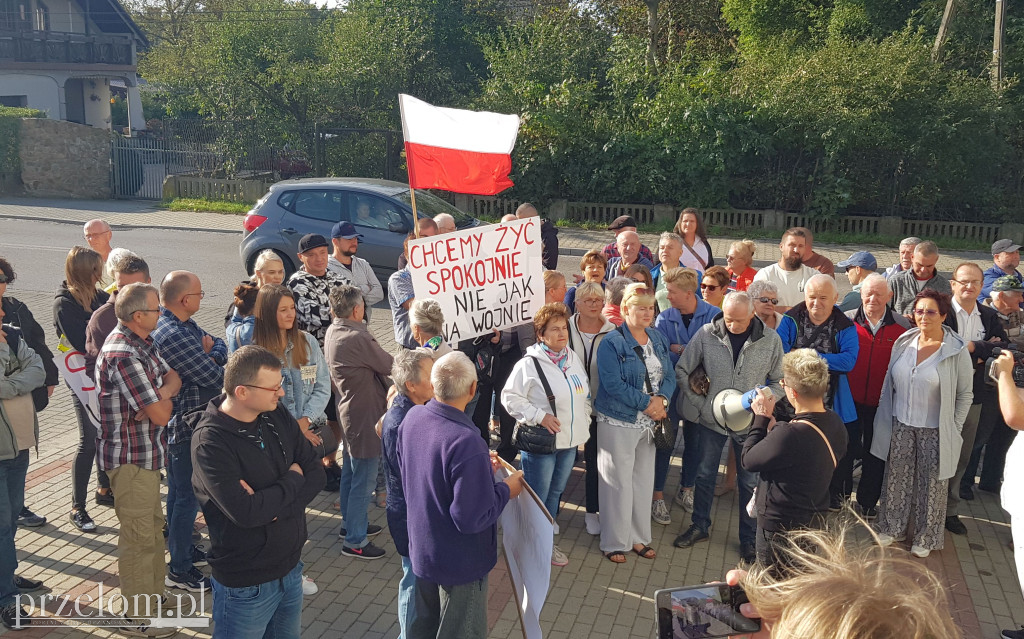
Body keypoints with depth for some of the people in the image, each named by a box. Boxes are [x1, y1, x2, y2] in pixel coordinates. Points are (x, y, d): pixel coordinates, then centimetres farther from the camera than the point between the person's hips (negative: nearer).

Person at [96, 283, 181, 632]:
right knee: (139, 535, 1)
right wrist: (163, 400, -3)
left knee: (153, 522, 22)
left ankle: (154, 590, 38)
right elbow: (161, 414, -26)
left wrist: (160, 393, -17)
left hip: (147, 452, 10)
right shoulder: (124, 357, -26)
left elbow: (172, 377, 5)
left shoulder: (142, 343, 6)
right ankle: (139, 613, 14)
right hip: (130, 458, -10)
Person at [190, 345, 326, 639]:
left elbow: (317, 472, -2)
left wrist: (273, 504, -19)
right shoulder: (210, 442, -22)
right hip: (247, 586, -6)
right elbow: (246, 512, -30)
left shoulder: (278, 416, -2)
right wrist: (293, 480, -15)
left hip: (291, 568, 6)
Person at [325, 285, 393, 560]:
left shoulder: (332, 332, 1)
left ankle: (351, 524, 38)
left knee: (350, 473, 22)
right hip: (365, 417, -10)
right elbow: (391, 367, -17)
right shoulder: (358, 339, -27)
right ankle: (354, 541, 11)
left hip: (347, 411, 10)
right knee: (363, 481, 2)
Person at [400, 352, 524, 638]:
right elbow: (471, 519, -30)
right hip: (460, 562, -7)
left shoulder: (412, 418, -10)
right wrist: (506, 490, -14)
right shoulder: (466, 443, -35)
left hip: (421, 550, 7)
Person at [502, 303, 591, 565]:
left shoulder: (574, 358, 5)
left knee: (555, 493, 19)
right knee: (536, 498, 5)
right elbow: (510, 397, -15)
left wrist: (584, 426, 12)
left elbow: (585, 395, 16)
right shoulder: (529, 364, -16)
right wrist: (539, 416, -21)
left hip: (570, 442, 7)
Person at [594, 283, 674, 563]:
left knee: (644, 480, 15)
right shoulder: (612, 343, -13)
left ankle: (639, 537, 29)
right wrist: (646, 403, -20)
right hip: (619, 422, -6)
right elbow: (613, 384, -20)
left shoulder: (658, 339, 8)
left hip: (650, 422, 6)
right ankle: (614, 542, 16)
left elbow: (669, 376, 7)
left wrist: (660, 398, -14)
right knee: (618, 482, 2)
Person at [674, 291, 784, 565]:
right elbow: (682, 371, 0)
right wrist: (699, 404, -5)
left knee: (750, 482, 10)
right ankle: (699, 527, 36)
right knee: (704, 475, 15)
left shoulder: (771, 340, -9)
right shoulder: (706, 334, -10)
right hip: (711, 419, 1)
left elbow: (778, 382, 2)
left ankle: (748, 539, 29)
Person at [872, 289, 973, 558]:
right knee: (896, 479, 13)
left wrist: (953, 430, -5)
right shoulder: (904, 342, 0)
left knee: (931, 484, 9)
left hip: (934, 431, -3)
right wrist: (886, 420, 6)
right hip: (901, 426, 3)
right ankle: (892, 527, 31)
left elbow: (965, 394, -4)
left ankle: (926, 537, 27)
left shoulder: (957, 350, -11)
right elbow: (891, 385, 8)